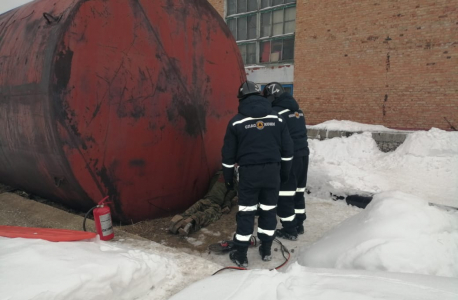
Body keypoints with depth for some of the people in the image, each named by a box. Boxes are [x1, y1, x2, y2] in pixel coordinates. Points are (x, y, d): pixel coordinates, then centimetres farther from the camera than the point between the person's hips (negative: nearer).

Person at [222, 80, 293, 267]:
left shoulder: (237, 122, -3)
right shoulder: (276, 118, 4)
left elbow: (228, 154, 0)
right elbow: (287, 149, 7)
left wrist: (228, 177, 11)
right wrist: (284, 172, 18)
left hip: (249, 172, -2)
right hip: (272, 171, 3)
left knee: (246, 213, 7)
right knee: (269, 210, 16)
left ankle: (240, 255, 15)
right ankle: (266, 250, 28)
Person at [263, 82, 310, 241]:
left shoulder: (276, 112, -13)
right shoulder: (297, 109, 13)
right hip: (303, 154, 9)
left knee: (285, 195, 1)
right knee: (298, 191, 17)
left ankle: (289, 230, 9)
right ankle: (298, 224, 27)